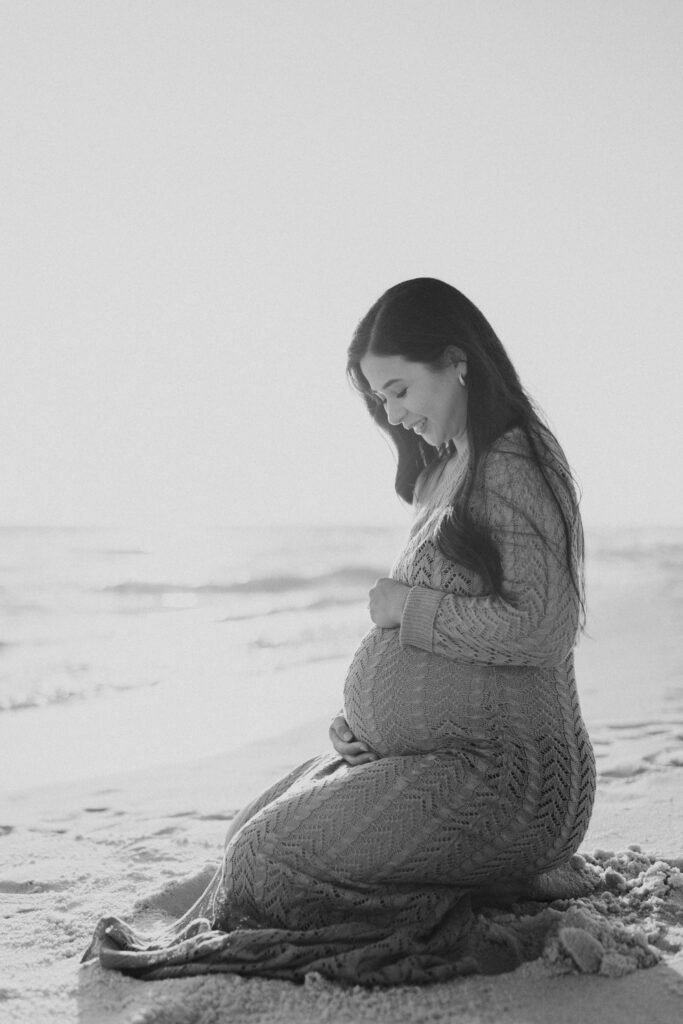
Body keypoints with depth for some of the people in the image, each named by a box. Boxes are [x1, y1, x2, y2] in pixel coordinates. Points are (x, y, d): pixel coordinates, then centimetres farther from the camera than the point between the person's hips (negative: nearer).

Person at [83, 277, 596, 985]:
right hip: (431, 756, 10)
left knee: (274, 855, -15)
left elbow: (540, 627, -22)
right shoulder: (448, 470, 16)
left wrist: (407, 605, -13)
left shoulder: (515, 467, -14)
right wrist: (363, 718, 9)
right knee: (256, 834, 4)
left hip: (502, 775, -10)